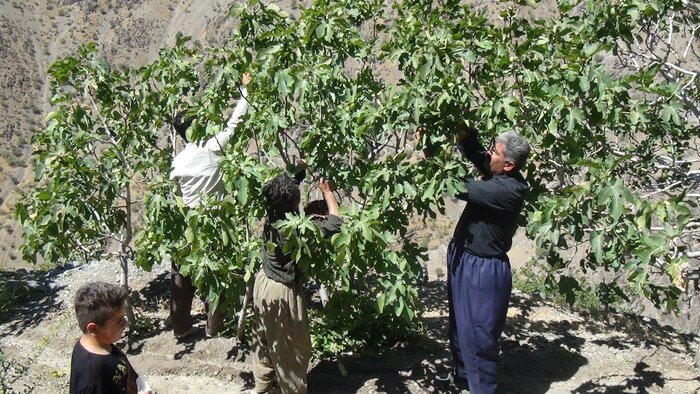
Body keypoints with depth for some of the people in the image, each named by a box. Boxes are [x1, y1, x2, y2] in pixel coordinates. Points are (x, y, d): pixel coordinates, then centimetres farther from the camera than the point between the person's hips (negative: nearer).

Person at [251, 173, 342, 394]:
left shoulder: (271, 218, -9)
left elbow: (285, 190, 12)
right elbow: (335, 223, -20)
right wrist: (327, 191, -11)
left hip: (263, 284, 8)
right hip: (284, 293, -8)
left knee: (264, 340, 25)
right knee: (292, 349, 12)